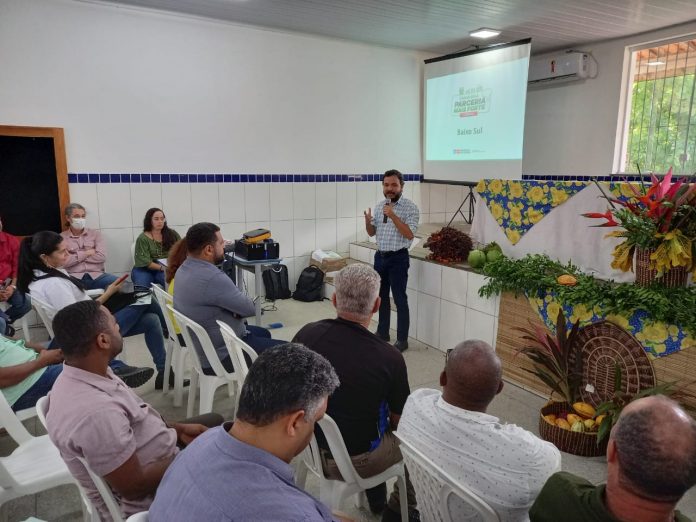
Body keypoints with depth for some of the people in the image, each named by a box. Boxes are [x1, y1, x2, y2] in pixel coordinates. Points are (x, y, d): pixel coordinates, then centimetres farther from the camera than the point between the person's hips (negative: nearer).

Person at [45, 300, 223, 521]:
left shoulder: (82, 375, -8)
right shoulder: (95, 412, -38)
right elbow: (135, 487, -29)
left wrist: (178, 430, 1)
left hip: (146, 459, 9)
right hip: (148, 499, -8)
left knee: (215, 422, 18)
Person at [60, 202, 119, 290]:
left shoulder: (95, 233, 15)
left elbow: (101, 257, 0)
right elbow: (63, 262, -5)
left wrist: (75, 256, 1)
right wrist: (86, 253, -1)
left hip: (96, 276, 2)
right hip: (74, 278, -2)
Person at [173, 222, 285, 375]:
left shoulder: (185, 268, 0)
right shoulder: (212, 278, -32)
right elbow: (249, 308, -20)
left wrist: (236, 309, -10)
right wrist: (237, 309, 0)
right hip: (223, 355, -10)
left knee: (264, 333, 28)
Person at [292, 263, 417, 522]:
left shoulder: (306, 334, -17)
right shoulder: (389, 358, -28)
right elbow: (399, 420, -11)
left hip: (310, 445, 5)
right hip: (355, 462, -4)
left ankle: (375, 500, 42)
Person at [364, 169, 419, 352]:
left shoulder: (410, 207, -10)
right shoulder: (379, 206, 8)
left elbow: (409, 234, -19)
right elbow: (372, 233, 12)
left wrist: (393, 216, -26)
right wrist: (368, 221, -10)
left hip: (398, 258, -6)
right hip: (380, 256, 6)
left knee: (399, 299, -1)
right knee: (381, 296, 16)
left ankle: (402, 340, 10)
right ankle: (382, 332, 31)